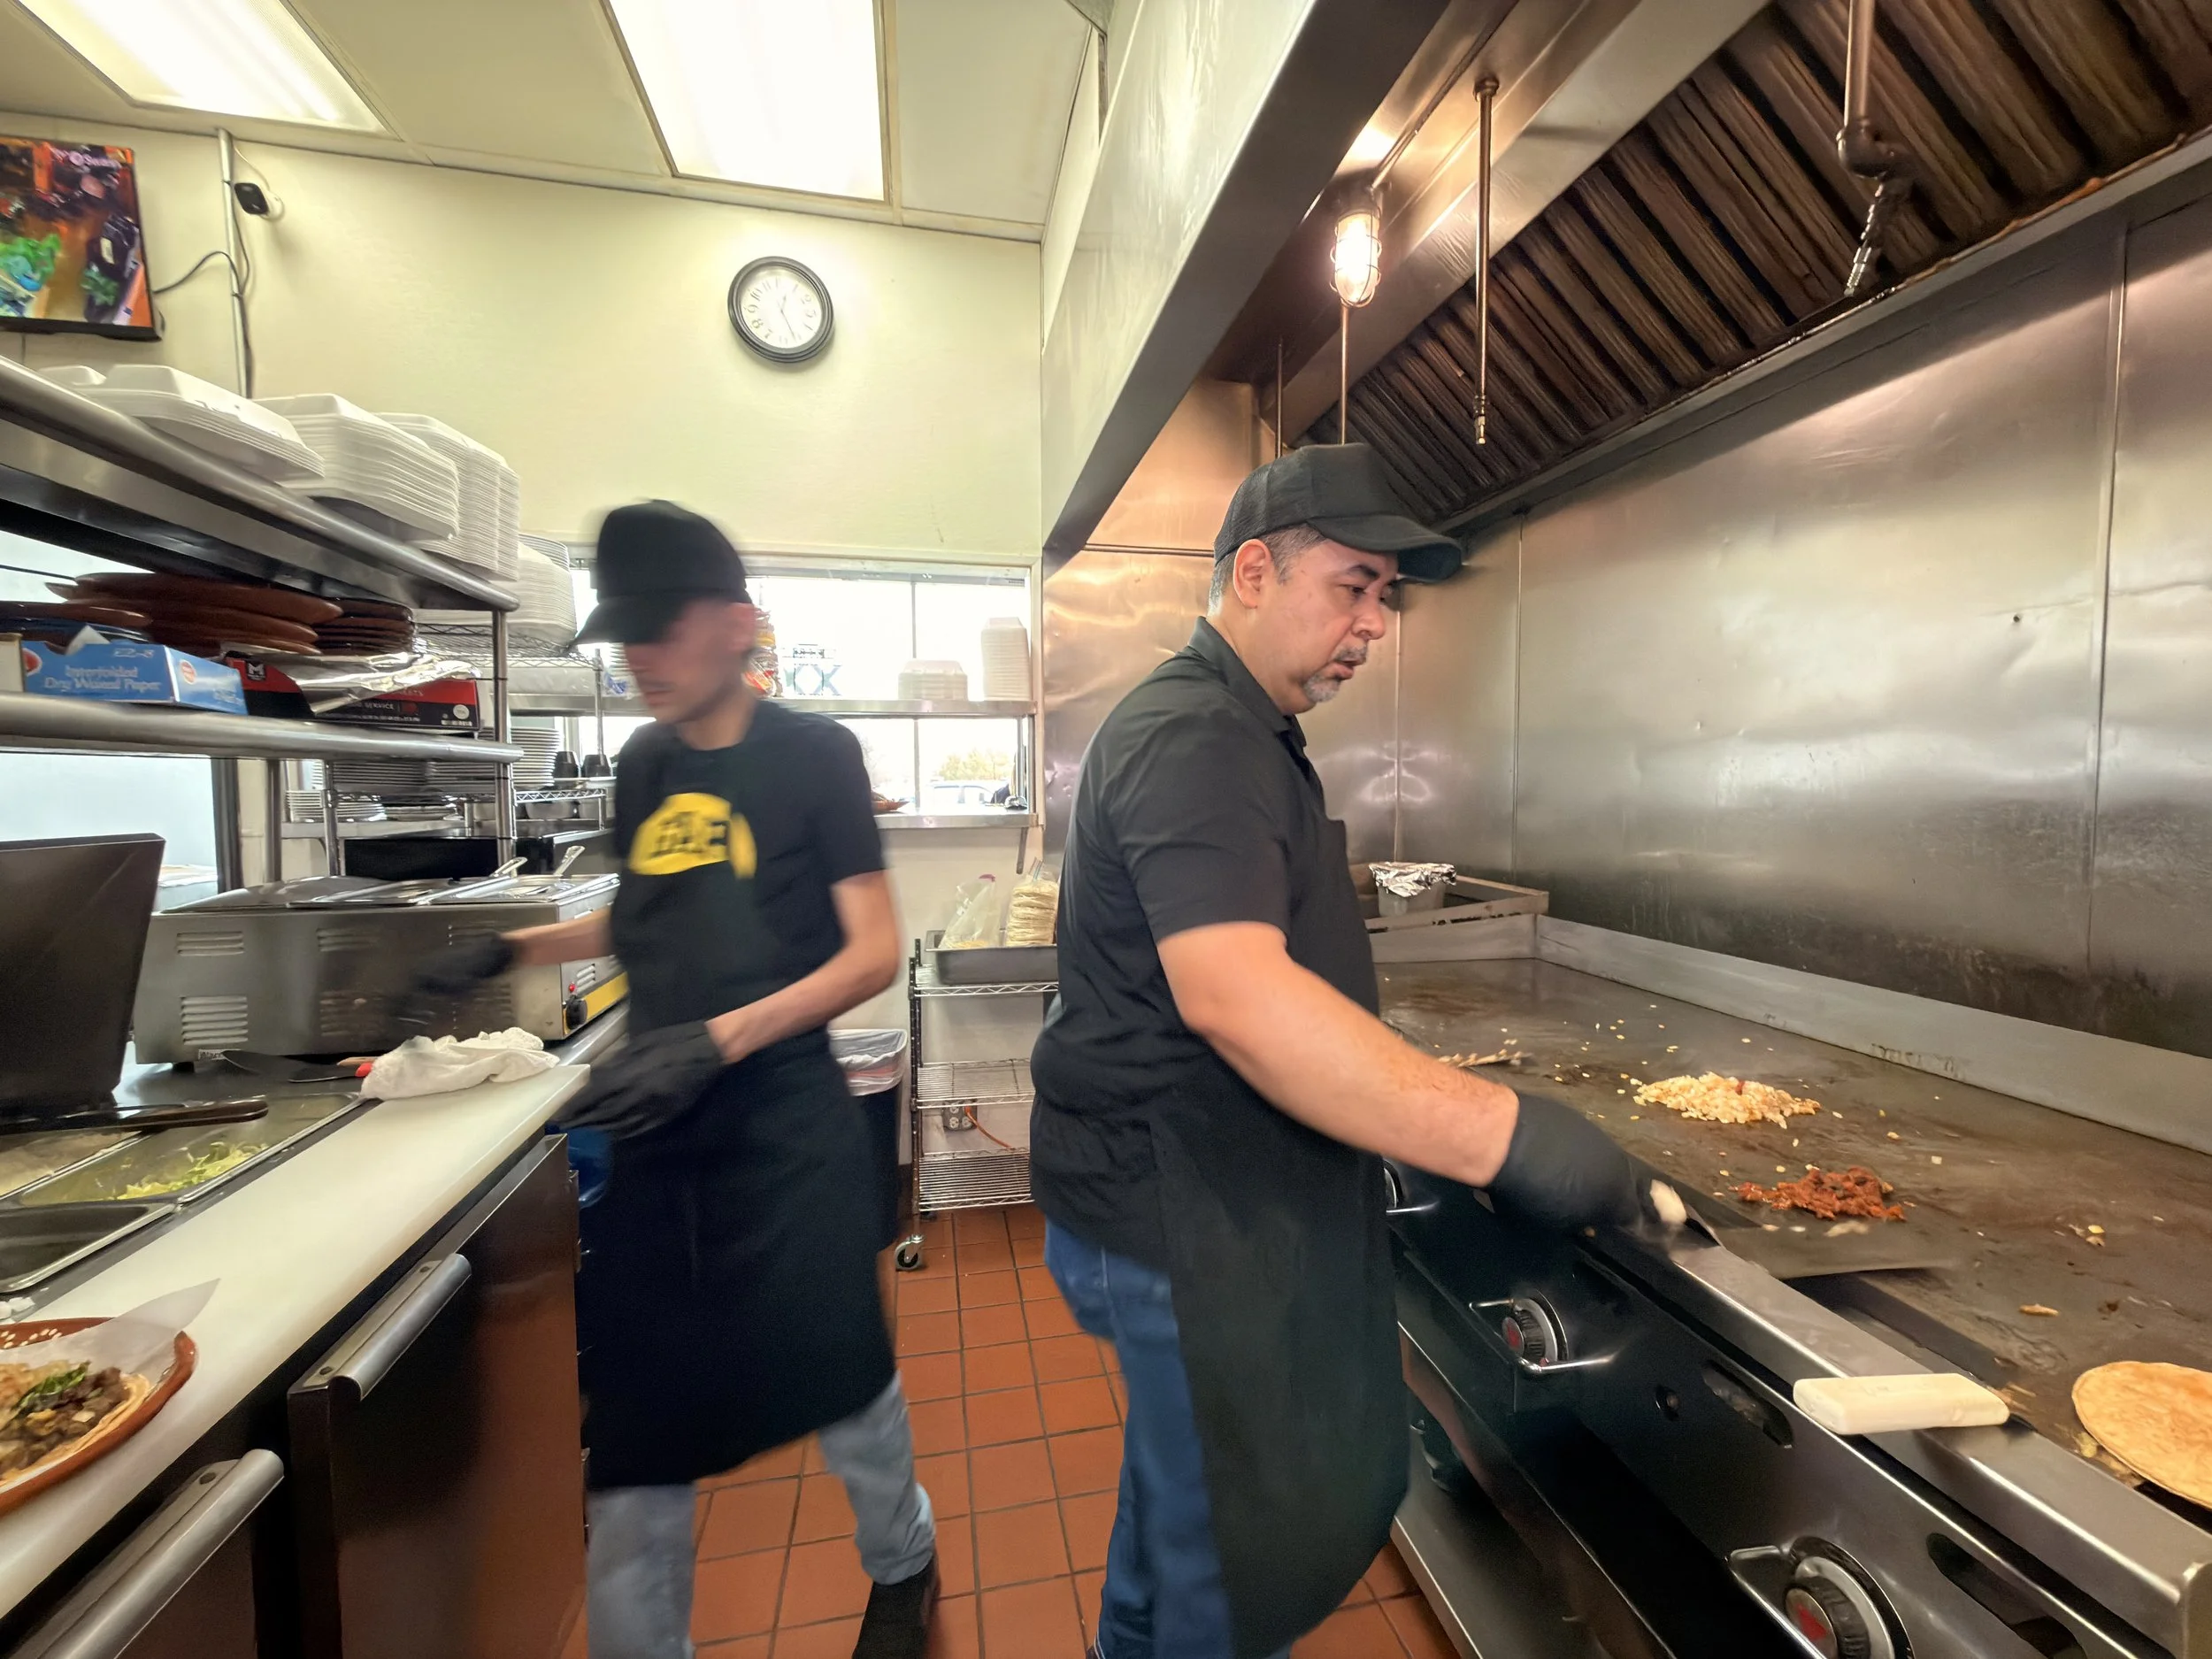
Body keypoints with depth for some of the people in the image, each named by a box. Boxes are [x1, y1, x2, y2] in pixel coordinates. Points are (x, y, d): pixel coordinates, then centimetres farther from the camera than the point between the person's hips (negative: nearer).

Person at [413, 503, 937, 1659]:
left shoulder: (812, 755, -10)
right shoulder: (643, 767, 7)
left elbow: (873, 954, -14)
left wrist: (717, 1041, -23)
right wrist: (514, 949, 7)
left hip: (785, 1127, -4)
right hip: (651, 1132, 5)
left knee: (836, 1381, 13)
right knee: (635, 1418, 13)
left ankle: (901, 1563, 44)